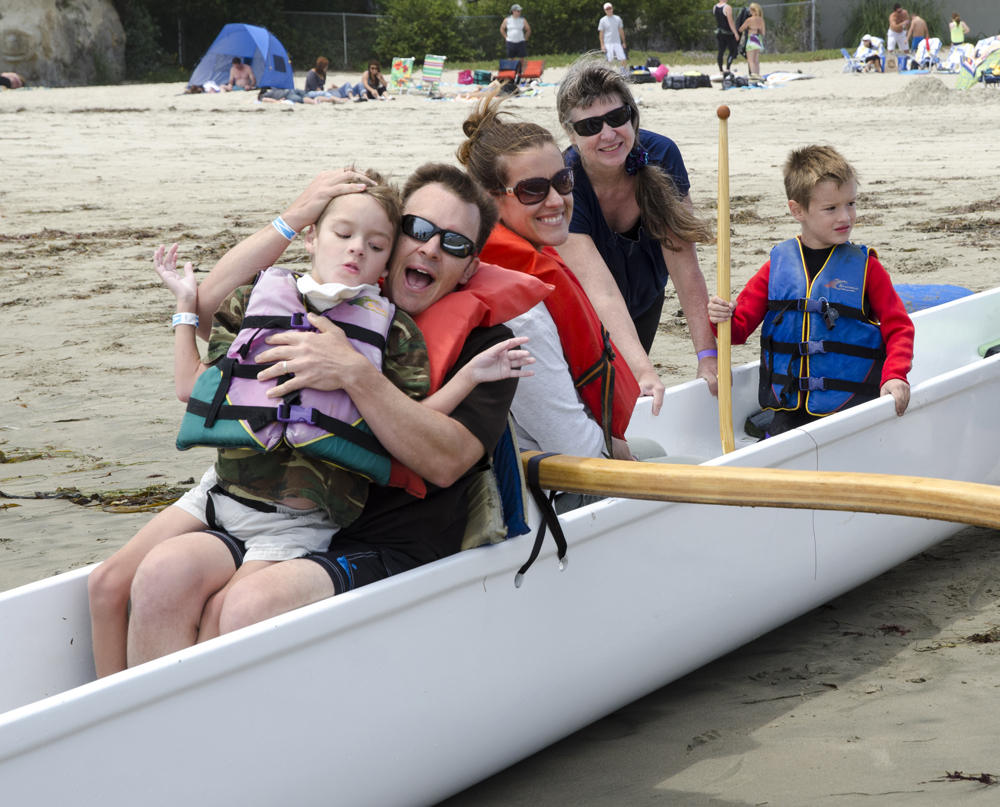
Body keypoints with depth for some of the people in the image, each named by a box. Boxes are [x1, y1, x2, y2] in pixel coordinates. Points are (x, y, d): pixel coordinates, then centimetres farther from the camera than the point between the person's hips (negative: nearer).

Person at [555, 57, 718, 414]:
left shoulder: (661, 156, -26)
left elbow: (683, 263, -27)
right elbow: (601, 292, -45)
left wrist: (708, 354, -35)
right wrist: (644, 372, -56)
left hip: (644, 299, 3)